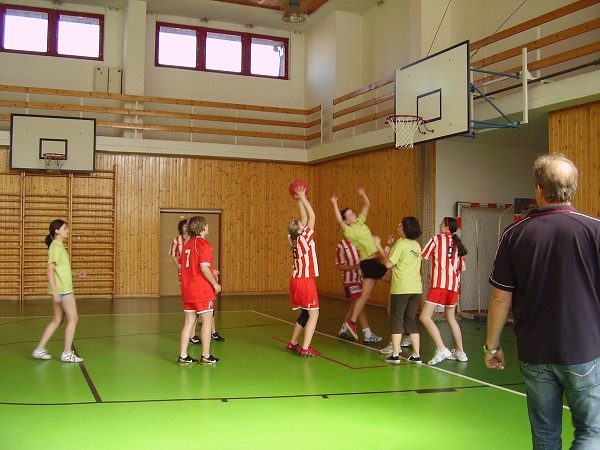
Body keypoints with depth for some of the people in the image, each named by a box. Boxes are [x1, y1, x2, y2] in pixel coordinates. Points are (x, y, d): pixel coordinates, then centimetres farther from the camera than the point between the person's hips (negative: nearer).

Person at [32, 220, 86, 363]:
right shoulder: (56, 247, -14)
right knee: (73, 319, -2)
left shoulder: (59, 246, 14)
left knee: (57, 320, 14)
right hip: (62, 290, -9)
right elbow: (50, 270, -20)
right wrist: (55, 292, -24)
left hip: (63, 289, 9)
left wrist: (77, 273, 16)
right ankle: (67, 354, 5)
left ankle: (40, 350, 18)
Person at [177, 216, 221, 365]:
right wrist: (215, 284, -11)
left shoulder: (187, 244, 11)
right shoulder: (204, 244, -14)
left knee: (189, 322, 11)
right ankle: (206, 356, 10)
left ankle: (183, 356, 13)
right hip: (202, 290, -7)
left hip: (187, 289, 7)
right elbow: (204, 268, -23)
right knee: (207, 321, 4)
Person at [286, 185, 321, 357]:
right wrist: (302, 199, -4)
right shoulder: (304, 238, -14)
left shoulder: (296, 239, 7)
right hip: (305, 281, -9)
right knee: (313, 314, -5)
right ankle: (305, 348, -9)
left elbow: (305, 218, 15)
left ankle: (293, 343, 23)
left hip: (297, 280, 9)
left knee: (306, 314, 18)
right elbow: (311, 216, -10)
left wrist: (300, 200, 16)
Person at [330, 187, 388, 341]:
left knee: (365, 295, 8)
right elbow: (339, 220, -31)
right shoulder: (349, 231, -12)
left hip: (371, 263, 7)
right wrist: (334, 204, -37)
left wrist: (363, 194, -1)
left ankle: (352, 322, 10)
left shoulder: (360, 222, 9)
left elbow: (367, 205, 14)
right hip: (369, 263, -7)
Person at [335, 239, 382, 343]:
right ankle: (368, 336, -6)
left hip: (359, 279, 6)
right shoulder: (341, 246, -12)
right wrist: (353, 266, -26)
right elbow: (339, 266, -12)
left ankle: (343, 331, 29)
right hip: (350, 281, -6)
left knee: (354, 307, 14)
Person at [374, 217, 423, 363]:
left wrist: (385, 250, 3)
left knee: (396, 319, 2)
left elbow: (389, 264, -11)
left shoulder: (401, 243, -9)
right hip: (416, 288, 6)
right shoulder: (416, 245, 12)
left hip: (401, 288, -6)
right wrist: (391, 247, 19)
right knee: (411, 320, 12)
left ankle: (395, 354, 1)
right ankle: (416, 354, 11)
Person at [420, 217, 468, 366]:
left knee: (425, 317, -9)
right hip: (453, 285, 7)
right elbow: (461, 268, 17)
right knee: (451, 318, 20)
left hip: (440, 283, -7)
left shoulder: (437, 239, 1)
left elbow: (422, 257, 0)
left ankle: (441, 349, -20)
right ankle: (460, 352, 24)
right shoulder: (457, 243, 15)